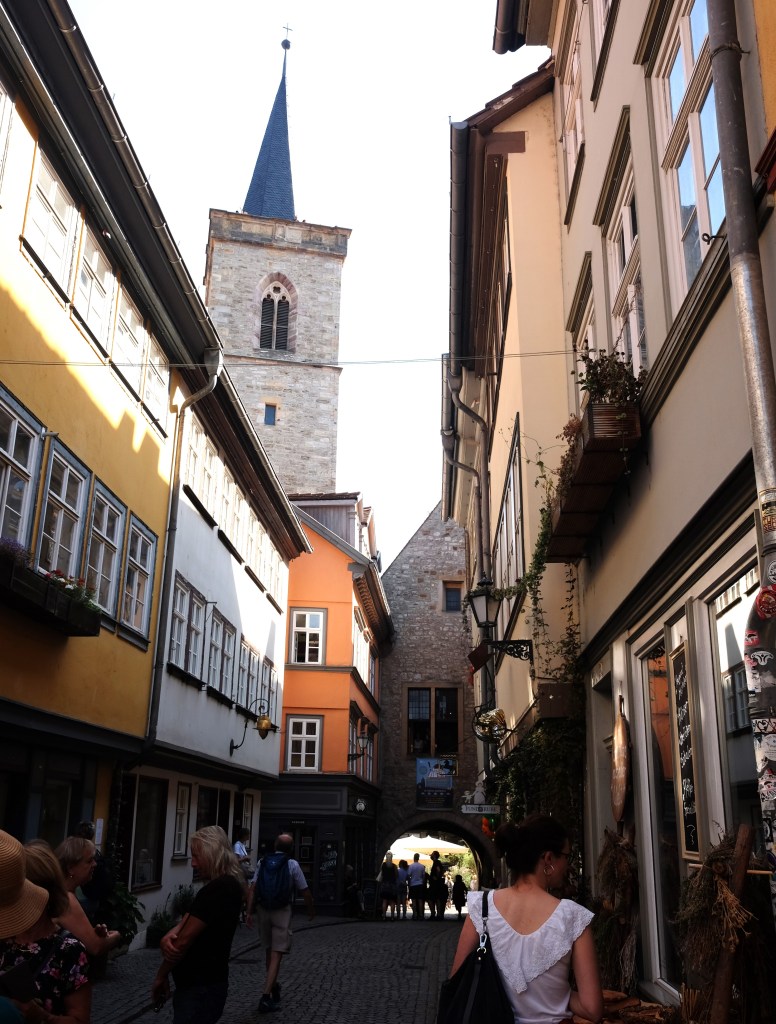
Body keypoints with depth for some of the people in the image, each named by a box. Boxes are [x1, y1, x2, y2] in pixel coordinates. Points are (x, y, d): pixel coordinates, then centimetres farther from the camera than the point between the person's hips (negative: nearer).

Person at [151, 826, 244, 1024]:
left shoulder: (217, 889, -21)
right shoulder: (228, 884, 12)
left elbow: (184, 941, -19)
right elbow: (187, 922, 7)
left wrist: (160, 976, -6)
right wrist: (169, 936, -13)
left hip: (201, 988, -10)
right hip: (205, 983, 10)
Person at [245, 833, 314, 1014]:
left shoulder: (263, 862, 4)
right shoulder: (293, 865, -4)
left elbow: (252, 889, -3)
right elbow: (305, 892, -1)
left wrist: (249, 912, -2)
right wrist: (311, 910, 14)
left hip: (264, 910, 4)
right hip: (282, 911, -4)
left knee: (268, 951, 21)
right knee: (276, 954, -1)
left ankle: (273, 986, 38)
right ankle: (266, 996, -8)